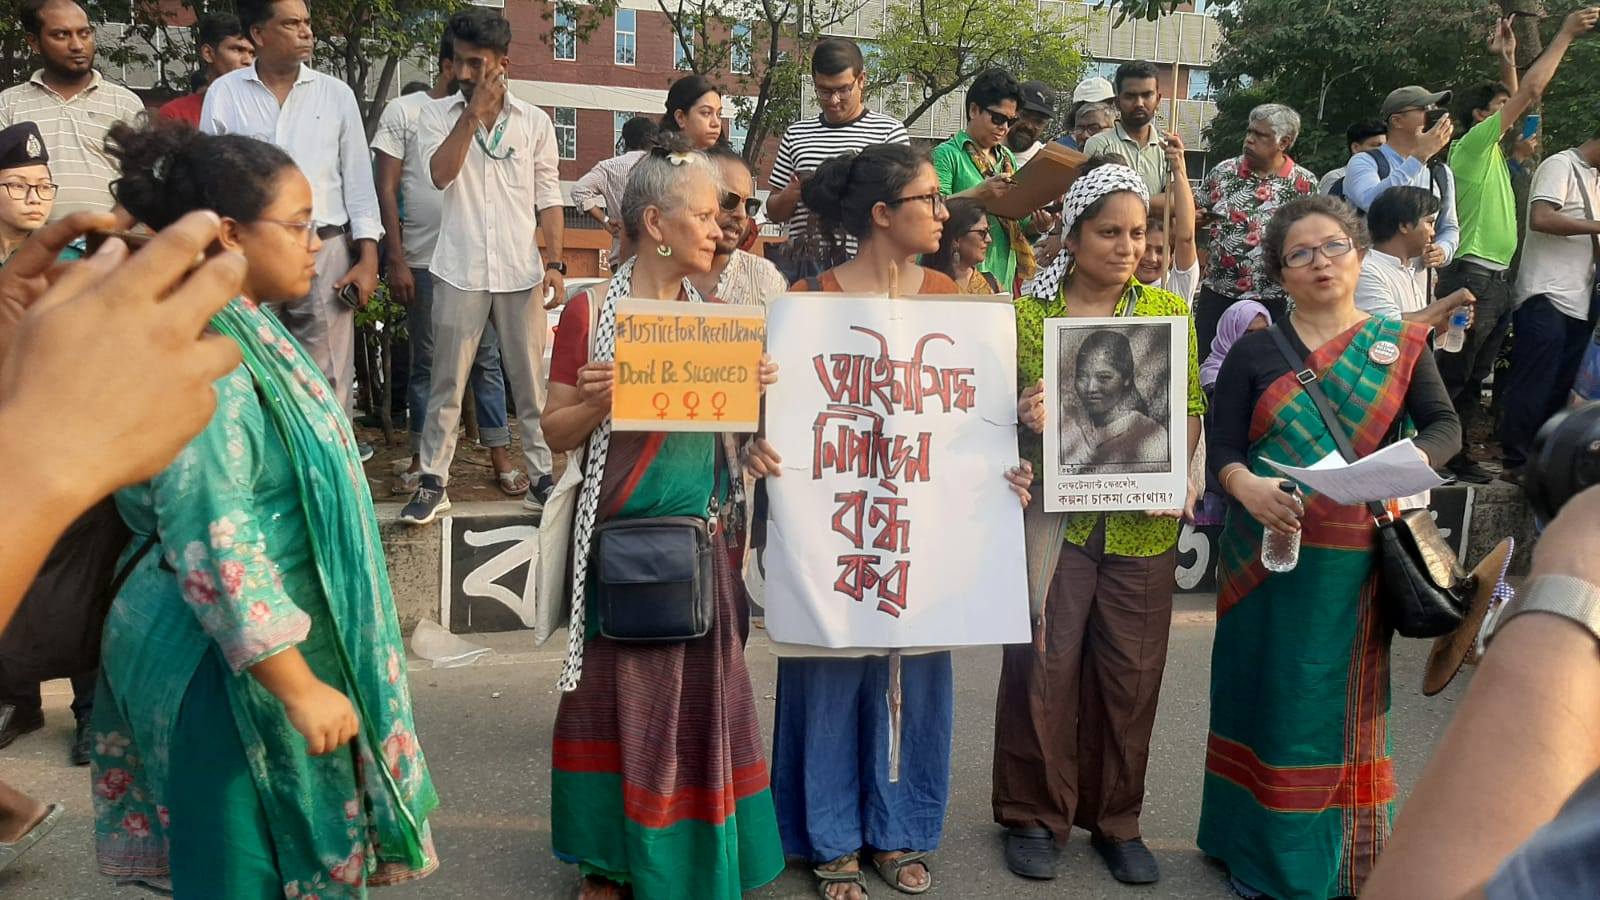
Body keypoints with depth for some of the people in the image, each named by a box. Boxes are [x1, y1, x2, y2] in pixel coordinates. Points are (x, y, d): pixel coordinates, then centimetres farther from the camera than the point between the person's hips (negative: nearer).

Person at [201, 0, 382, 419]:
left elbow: (358, 180, 6)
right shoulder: (223, 94, 4)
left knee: (329, 380, 2)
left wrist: (368, 258, -2)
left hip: (324, 250, 0)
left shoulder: (337, 94, 5)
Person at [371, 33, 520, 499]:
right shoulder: (404, 112, 1)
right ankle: (421, 460, 16)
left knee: (486, 360, 4)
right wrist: (396, 261, -7)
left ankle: (500, 457, 10)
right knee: (425, 362, 7)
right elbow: (386, 191, -1)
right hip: (424, 262, -2)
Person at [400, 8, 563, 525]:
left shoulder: (535, 123, 5)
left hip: (521, 273, 1)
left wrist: (555, 264, -2)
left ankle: (541, 479, 15)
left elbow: (548, 198, 6)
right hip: (460, 271, 0)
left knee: (531, 383, 6)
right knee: (446, 384, 4)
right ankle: (433, 483, 11)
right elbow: (441, 173, -14)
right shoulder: (438, 116, 4)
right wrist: (473, 112, -14)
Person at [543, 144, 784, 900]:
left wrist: (754, 392, -5)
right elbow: (557, 433, -2)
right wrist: (596, 400, -21)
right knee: (622, 695, 7)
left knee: (704, 692, 9)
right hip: (624, 534, -3)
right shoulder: (591, 312, -5)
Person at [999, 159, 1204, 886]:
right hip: (1054, 515, -2)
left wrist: (1175, 475, -11)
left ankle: (1116, 820, 26)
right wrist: (1025, 420, -19)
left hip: (1141, 522, 2)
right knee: (1043, 667, 3)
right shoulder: (1027, 312, 0)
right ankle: (1035, 815, 21)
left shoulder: (1168, 311, 6)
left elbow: (1190, 407, 6)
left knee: (1130, 671, 9)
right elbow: (997, 413, 3)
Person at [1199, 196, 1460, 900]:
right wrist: (1247, 487, -25)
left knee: (1347, 703, 10)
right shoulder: (1254, 352, 2)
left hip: (1355, 560, 1)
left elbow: (1445, 426, 0)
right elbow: (1223, 447, -4)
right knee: (1269, 696, 6)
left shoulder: (1401, 344, 6)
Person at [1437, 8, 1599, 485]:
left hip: (1497, 279, 9)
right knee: (1453, 375, -7)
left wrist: (1507, 58, 16)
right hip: (1472, 276, -9)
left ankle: (1457, 453, 16)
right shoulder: (1471, 142, -8)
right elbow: (1529, 93, -11)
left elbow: (1520, 99, 29)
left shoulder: (1491, 148, 17)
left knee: (1475, 377, 11)